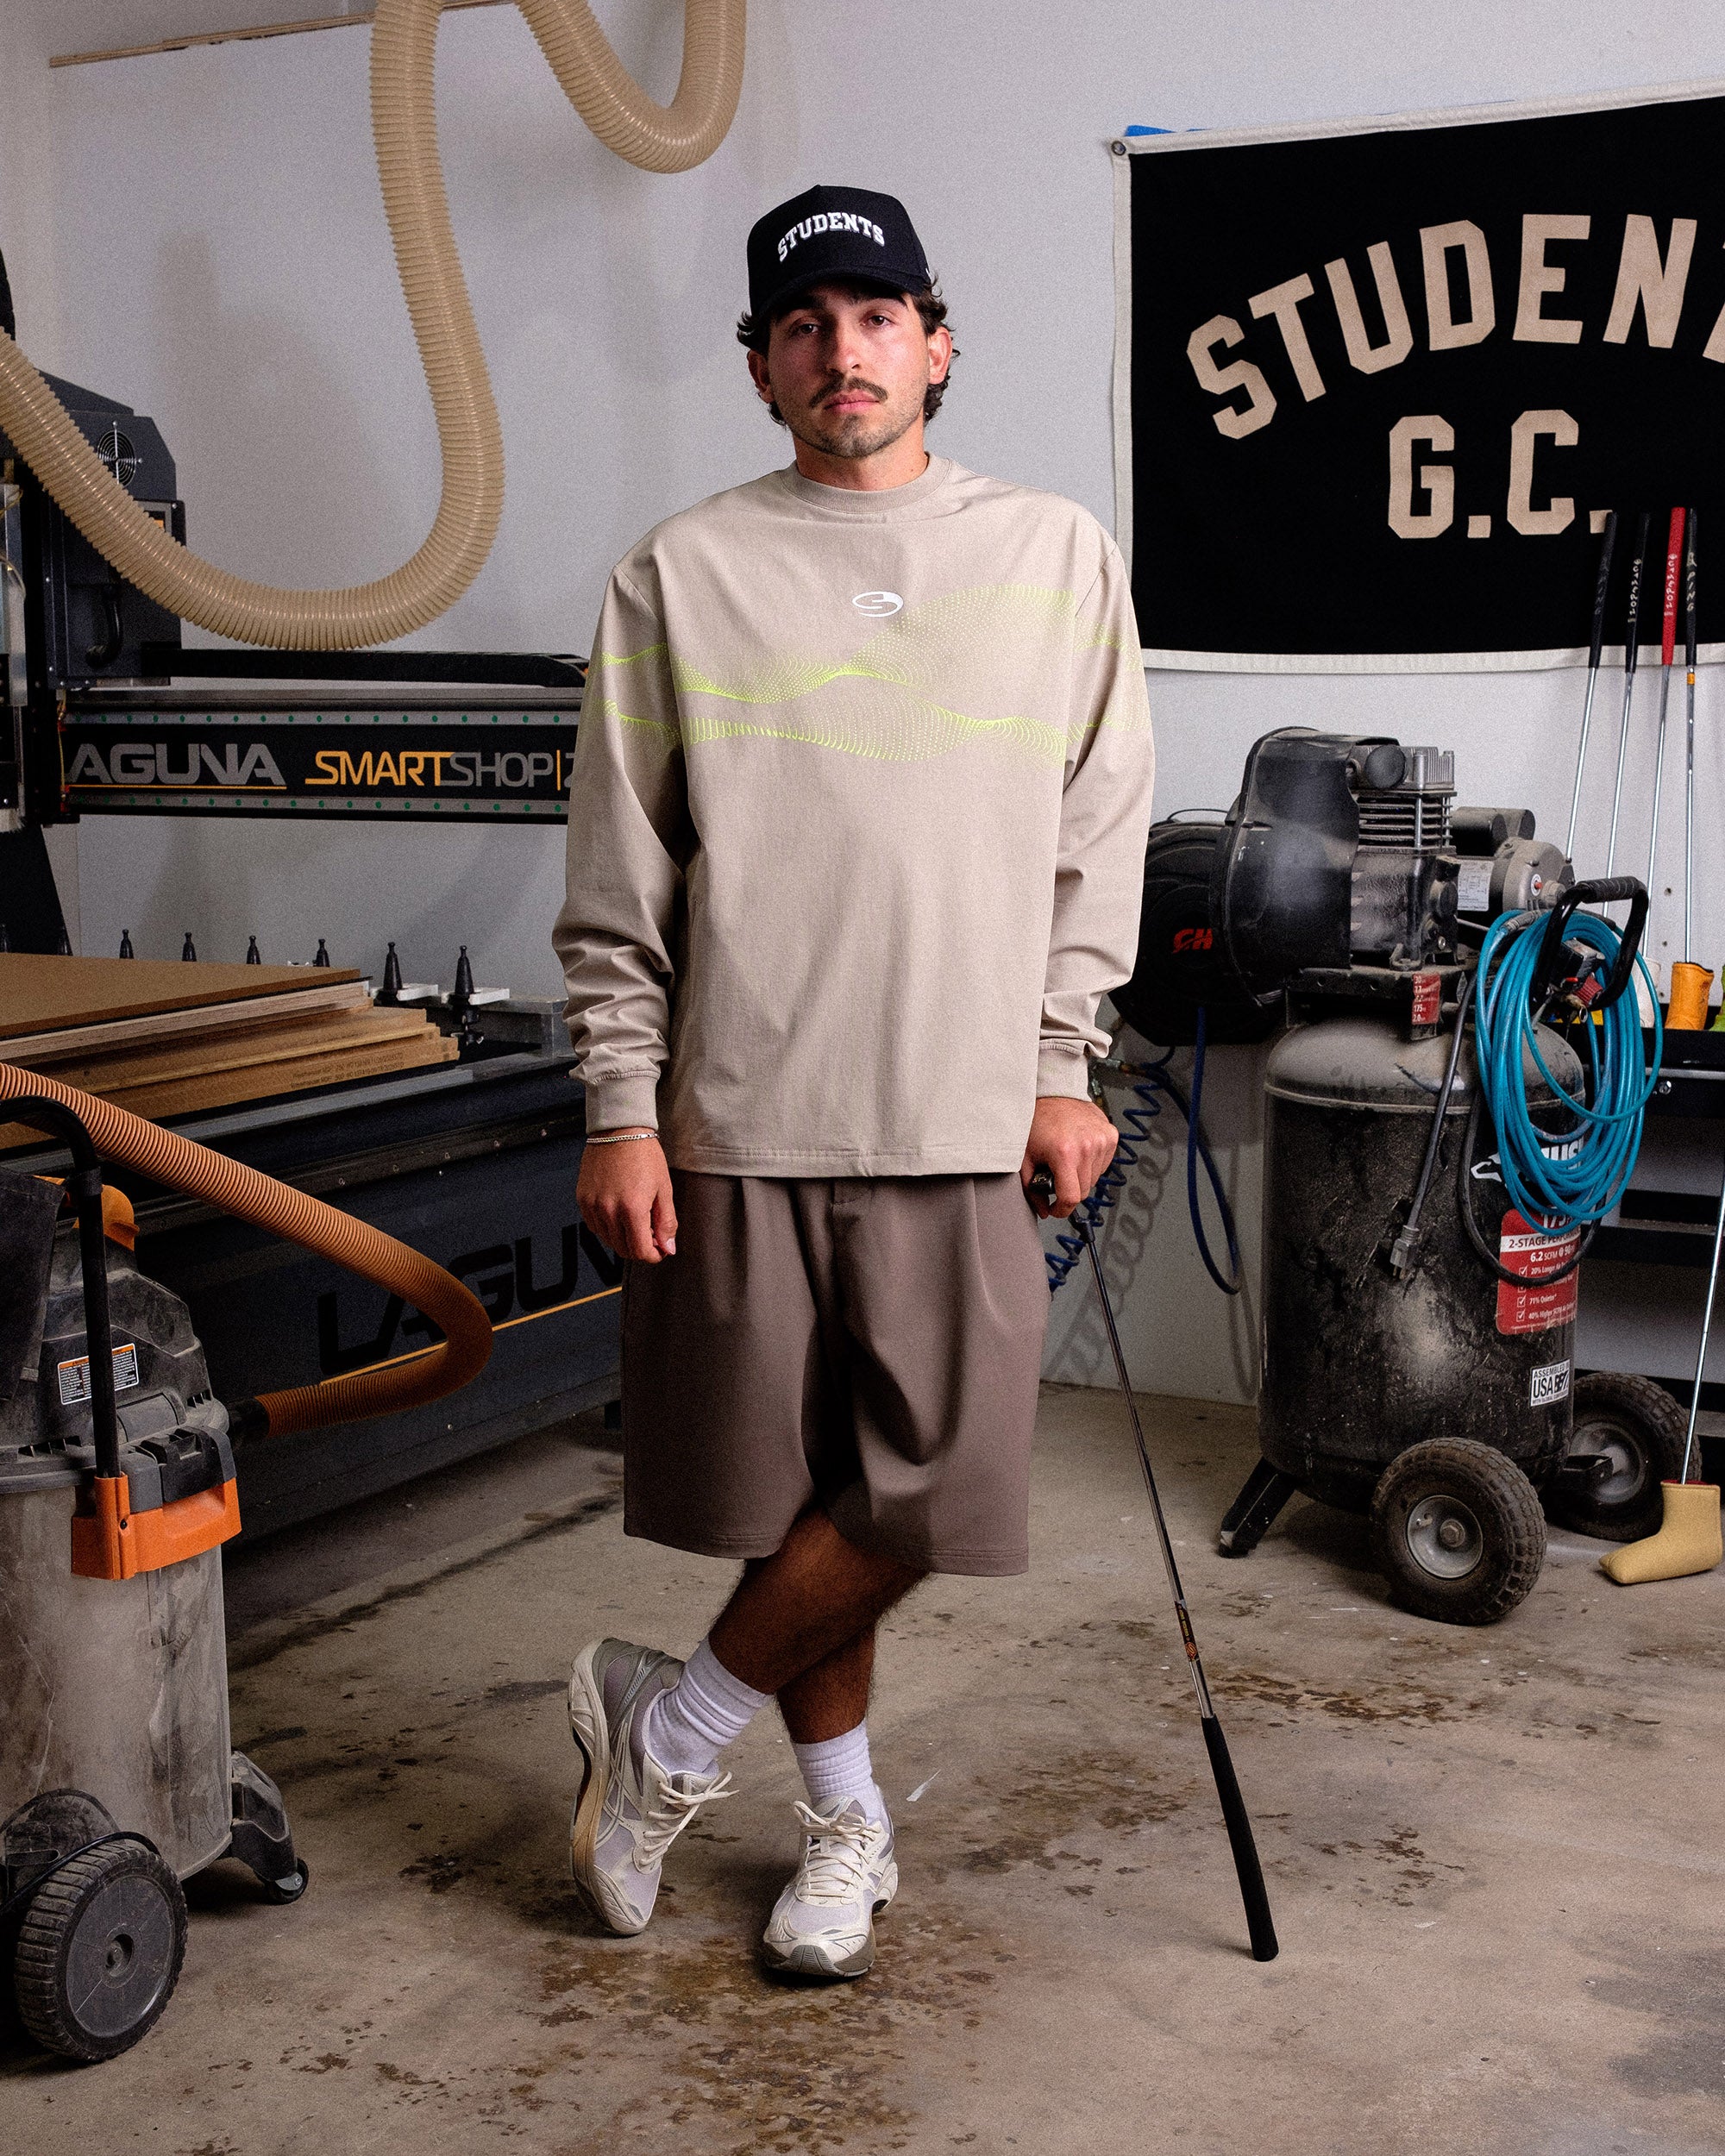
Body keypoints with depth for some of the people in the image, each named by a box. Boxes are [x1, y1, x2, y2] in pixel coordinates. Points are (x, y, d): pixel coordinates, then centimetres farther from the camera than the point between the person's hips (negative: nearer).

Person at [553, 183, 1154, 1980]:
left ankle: (670, 1724, 20)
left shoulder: (1058, 556, 7)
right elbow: (617, 881, 3)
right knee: (806, 1495, 7)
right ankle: (846, 1816, 29)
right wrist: (621, 1110, -2)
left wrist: (1061, 1069, 4)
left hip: (963, 1125, 1)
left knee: (931, 1492, -2)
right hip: (740, 1120, -1)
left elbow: (1096, 842, 10)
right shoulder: (681, 573, 3)